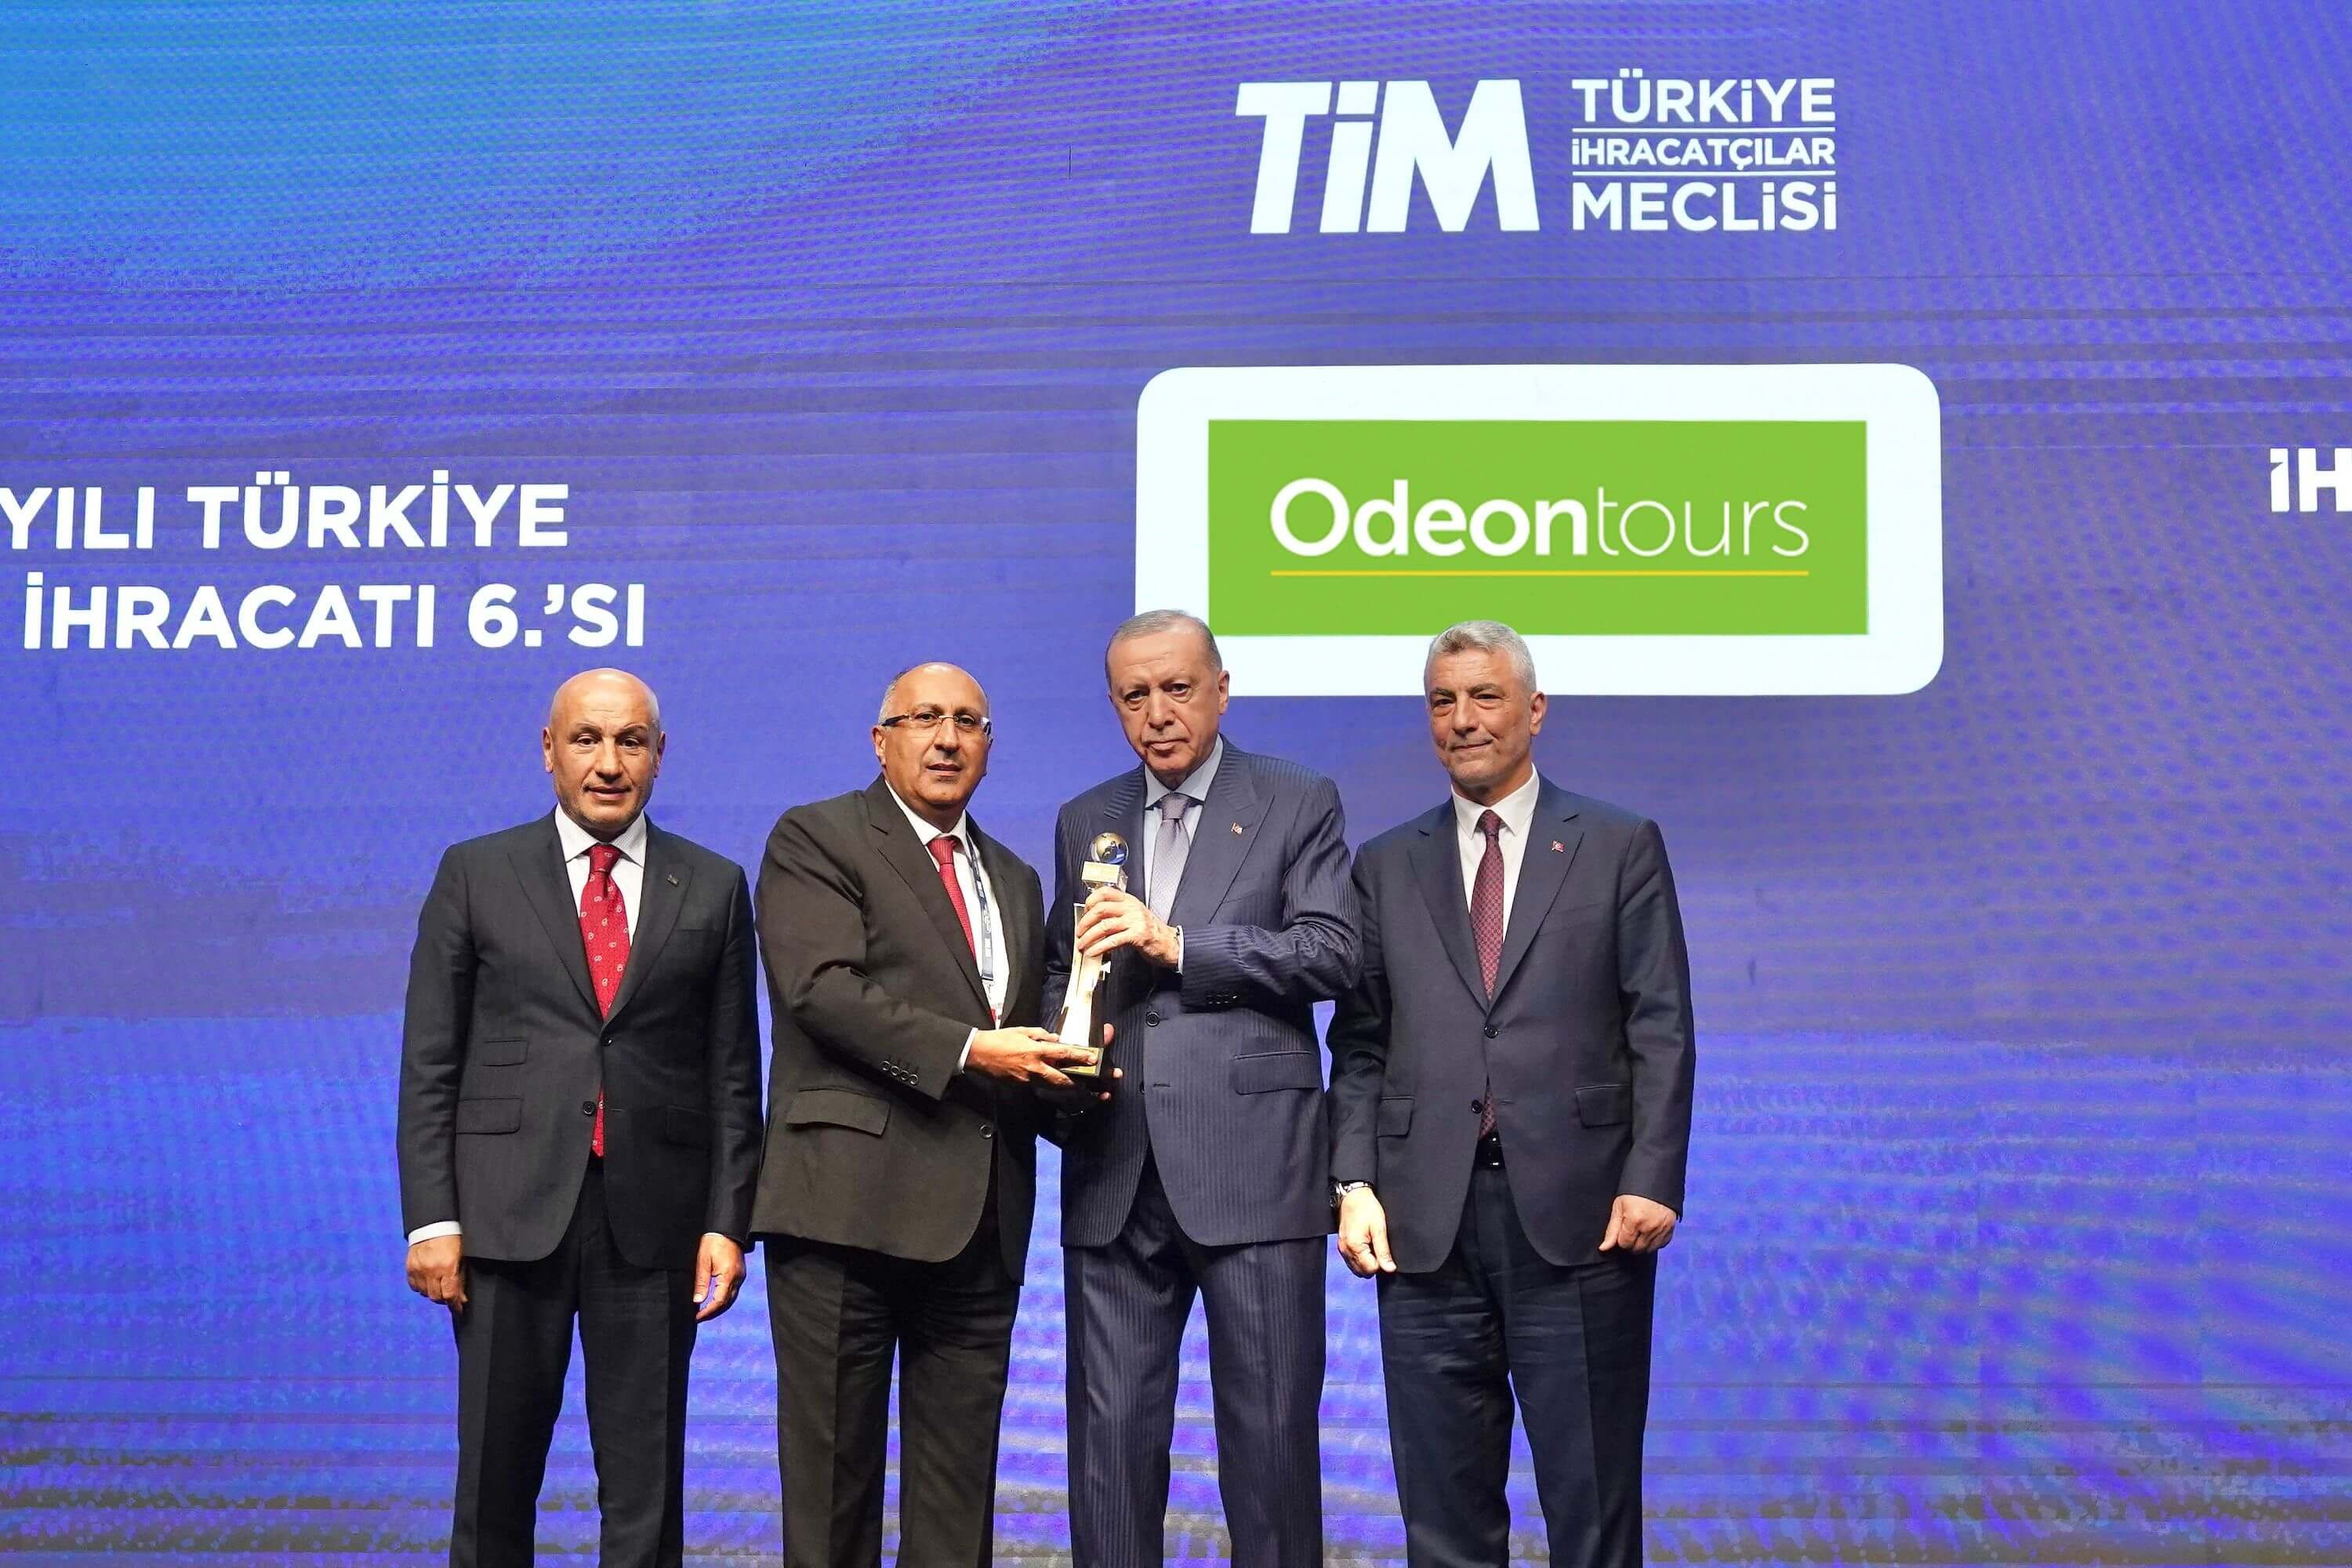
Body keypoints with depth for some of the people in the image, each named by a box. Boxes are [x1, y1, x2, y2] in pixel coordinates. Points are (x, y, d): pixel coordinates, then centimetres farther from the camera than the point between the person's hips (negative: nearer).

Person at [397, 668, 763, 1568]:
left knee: (645, 1485, 5)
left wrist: (728, 1221, 0)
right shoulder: (476, 875, 6)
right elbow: (428, 1063, 3)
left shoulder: (713, 888, 9)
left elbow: (733, 1074, 7)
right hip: (510, 1212, 0)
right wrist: (431, 1218, -5)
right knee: (495, 1475, 5)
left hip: (653, 1218, 1)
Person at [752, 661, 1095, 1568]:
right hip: (850, 1203, -6)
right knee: (834, 1468, 0)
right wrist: (969, 1050, -21)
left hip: (980, 1218, 6)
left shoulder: (1014, 879, 22)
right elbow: (822, 988, -13)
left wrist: (1062, 1080, 2)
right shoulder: (816, 839, 1)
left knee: (959, 1486, 8)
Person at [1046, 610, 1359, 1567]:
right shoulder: (1085, 822, 17)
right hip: (1115, 1172, 4)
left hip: (1251, 1163, -4)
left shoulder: (1298, 804, 4)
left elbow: (1332, 951, -6)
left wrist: (1176, 943, -13)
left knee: (1270, 1429, -1)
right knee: (1110, 1433, 5)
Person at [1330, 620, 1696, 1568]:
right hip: (1427, 1220, 2)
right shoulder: (1386, 866, 13)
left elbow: (1661, 1029, 1)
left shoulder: (1621, 847, 6)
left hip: (1578, 1212, -2)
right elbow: (1359, 1046, 10)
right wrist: (1354, 1182, -2)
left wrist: (1651, 1180, -9)